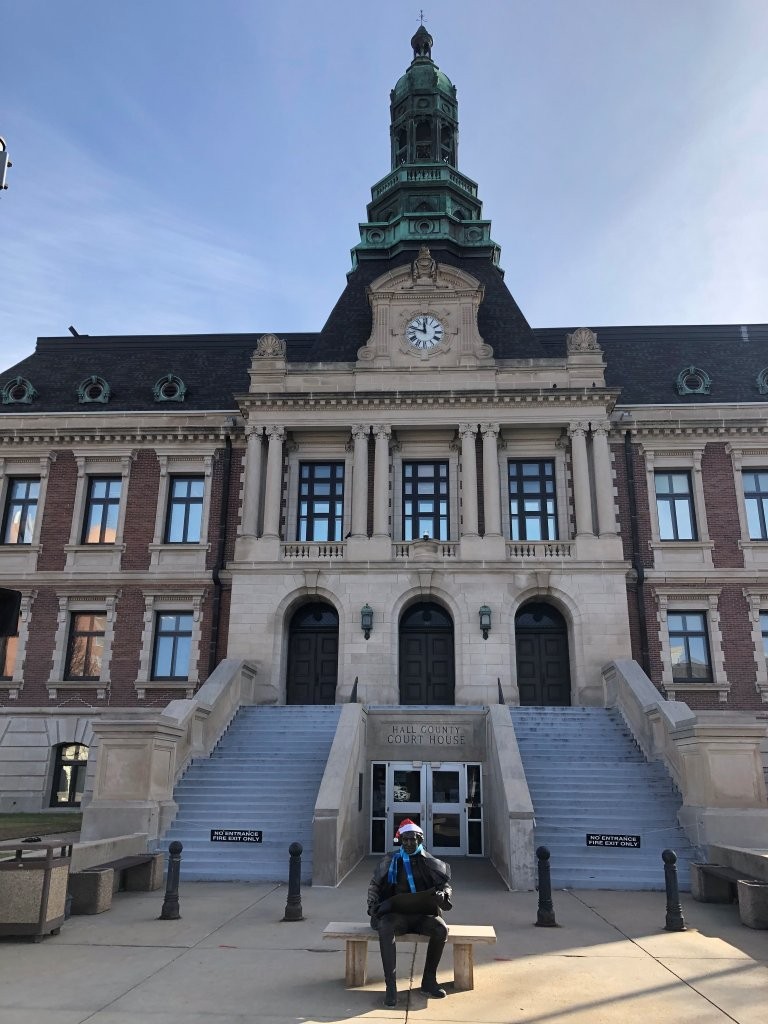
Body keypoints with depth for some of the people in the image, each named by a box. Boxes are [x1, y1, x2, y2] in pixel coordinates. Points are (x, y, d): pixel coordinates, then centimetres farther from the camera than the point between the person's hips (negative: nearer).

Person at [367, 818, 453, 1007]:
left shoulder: (429, 862, 9)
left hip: (423, 913, 1)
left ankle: (429, 981, -13)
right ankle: (391, 985, -31)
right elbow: (374, 886, 17)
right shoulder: (389, 861, 9)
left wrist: (443, 893, -10)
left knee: (441, 930, -30)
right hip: (396, 912, -1)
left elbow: (446, 883, 12)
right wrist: (373, 905, 1)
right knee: (385, 928, -35)